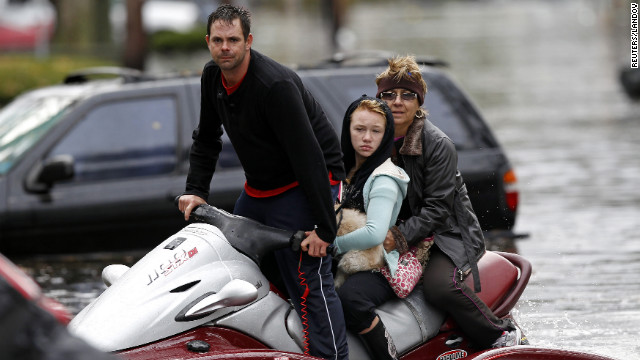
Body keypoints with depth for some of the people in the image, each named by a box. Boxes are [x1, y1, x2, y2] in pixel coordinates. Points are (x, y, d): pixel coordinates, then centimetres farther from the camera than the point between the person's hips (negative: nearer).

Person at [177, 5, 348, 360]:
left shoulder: (276, 86, -27)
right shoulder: (212, 77, 0)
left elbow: (308, 155, -28)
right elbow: (206, 139, 17)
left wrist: (324, 227, -29)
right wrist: (196, 190, 5)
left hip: (304, 185, -9)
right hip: (258, 188, 9)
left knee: (308, 280, -18)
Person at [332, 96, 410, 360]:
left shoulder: (384, 180, -13)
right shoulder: (344, 168, 12)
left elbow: (375, 234, -27)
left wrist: (332, 244, -19)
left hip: (378, 268, -8)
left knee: (349, 298, -40)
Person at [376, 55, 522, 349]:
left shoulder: (439, 145, -13)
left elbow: (436, 208, -15)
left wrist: (399, 235, -27)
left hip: (446, 235, -6)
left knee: (440, 286, -34)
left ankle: (502, 335, -16)